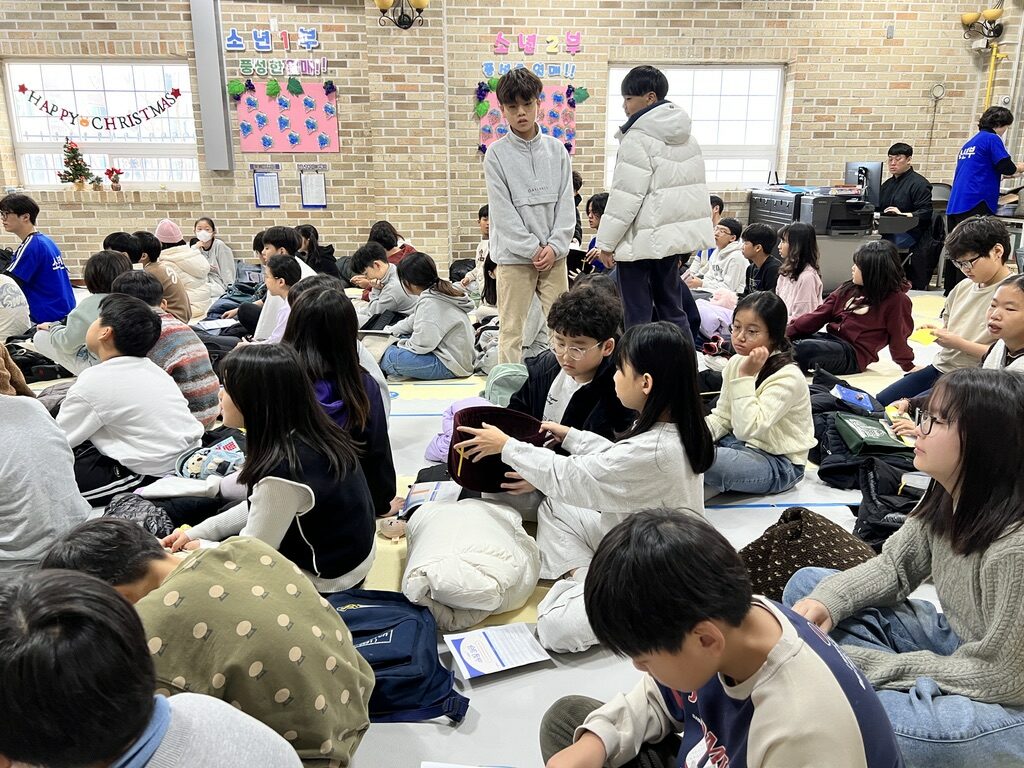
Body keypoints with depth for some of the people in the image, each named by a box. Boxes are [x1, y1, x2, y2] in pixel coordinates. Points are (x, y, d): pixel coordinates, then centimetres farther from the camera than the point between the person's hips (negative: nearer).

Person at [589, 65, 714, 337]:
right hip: (674, 233, 9)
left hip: (641, 241, -9)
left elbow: (625, 196, -17)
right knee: (672, 308, 16)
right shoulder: (686, 136, 12)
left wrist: (606, 242, -11)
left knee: (638, 316, -1)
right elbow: (693, 187, 16)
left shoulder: (638, 139, -14)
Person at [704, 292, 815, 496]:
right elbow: (722, 417, 7)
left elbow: (747, 429, -31)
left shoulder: (787, 378, -22)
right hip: (741, 443, 7)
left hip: (779, 465, -7)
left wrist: (745, 377, -31)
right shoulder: (736, 362, 0)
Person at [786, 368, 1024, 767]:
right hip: (958, 642, 9)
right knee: (807, 584, 3)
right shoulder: (947, 497, -6)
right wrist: (827, 601, -17)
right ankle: (901, 696, -5)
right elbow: (893, 566, 3)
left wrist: (861, 662, -23)